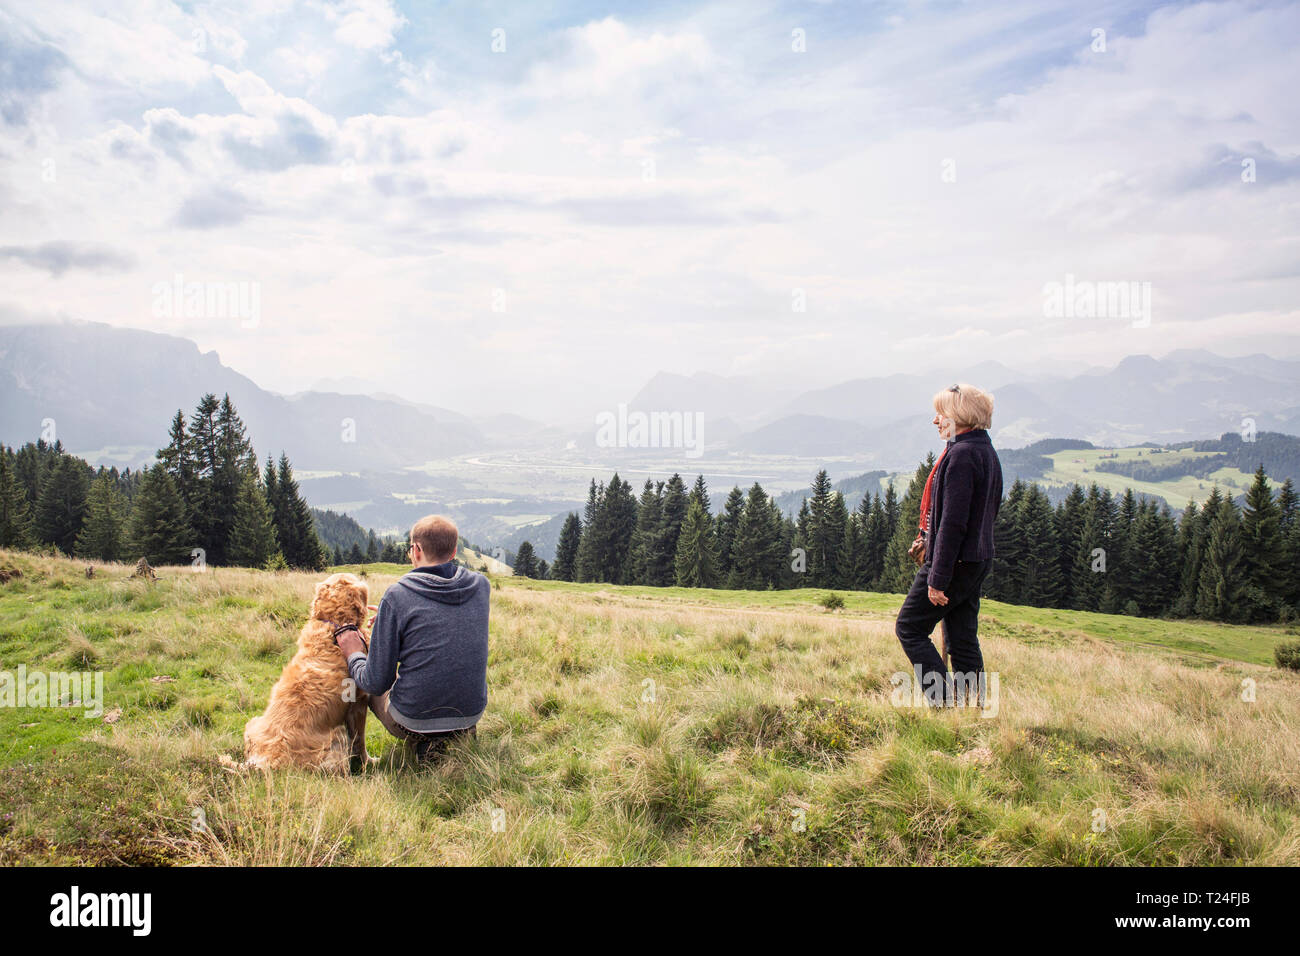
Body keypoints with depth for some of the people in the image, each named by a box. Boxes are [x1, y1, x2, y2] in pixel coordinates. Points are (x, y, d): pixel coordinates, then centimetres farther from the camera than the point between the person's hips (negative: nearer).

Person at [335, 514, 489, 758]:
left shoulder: (397, 596, -15)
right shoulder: (480, 585, -3)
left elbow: (377, 683, -11)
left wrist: (354, 655, 9)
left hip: (414, 720, -4)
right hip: (472, 714, 4)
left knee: (369, 686, 27)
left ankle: (425, 742, 12)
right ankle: (460, 736, 19)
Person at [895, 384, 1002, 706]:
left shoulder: (962, 454, -17)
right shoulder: (987, 452, 13)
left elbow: (953, 521, -21)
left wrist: (938, 577, -20)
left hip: (955, 561, -9)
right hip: (979, 561, 9)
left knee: (910, 628, 1)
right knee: (963, 640, 12)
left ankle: (943, 699, -3)